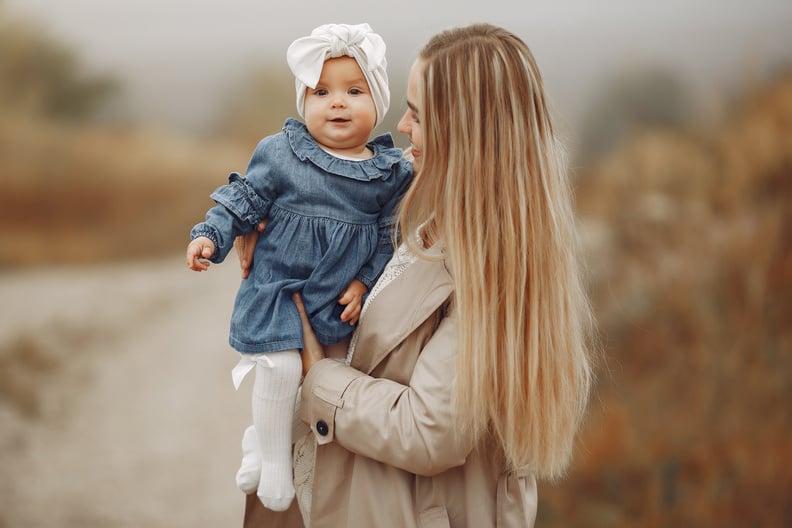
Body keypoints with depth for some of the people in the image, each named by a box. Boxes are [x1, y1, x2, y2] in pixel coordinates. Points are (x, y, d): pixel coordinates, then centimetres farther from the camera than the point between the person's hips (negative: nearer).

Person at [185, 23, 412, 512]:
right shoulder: (279, 154, -8)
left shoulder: (393, 172, -4)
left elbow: (391, 236, 3)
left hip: (340, 297, 3)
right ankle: (273, 457, 3)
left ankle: (268, 432, 35)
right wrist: (210, 236, -13)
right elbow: (243, 201, -1)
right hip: (278, 288, -3)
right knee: (282, 366, -18)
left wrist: (365, 282, -5)